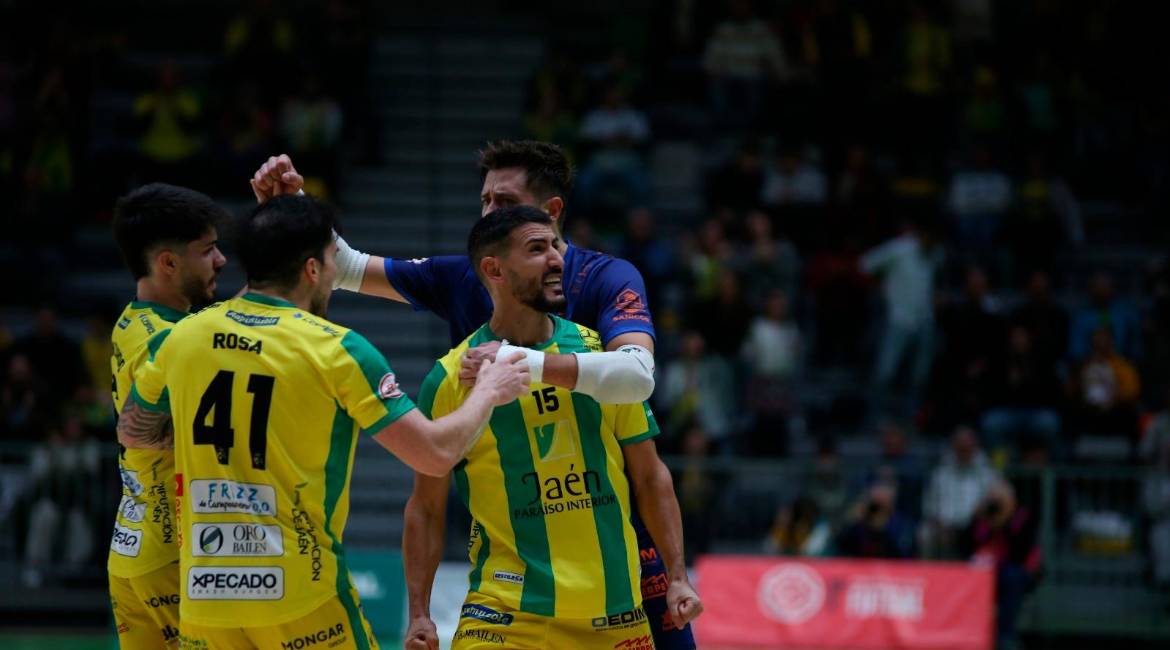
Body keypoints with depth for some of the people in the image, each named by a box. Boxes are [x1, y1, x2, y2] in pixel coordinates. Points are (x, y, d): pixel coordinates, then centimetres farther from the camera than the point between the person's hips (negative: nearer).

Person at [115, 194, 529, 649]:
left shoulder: (181, 337, 4)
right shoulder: (337, 349, -8)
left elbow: (132, 433, 20)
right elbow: (435, 454, -6)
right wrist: (487, 394, 12)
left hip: (202, 594, 4)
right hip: (301, 600, -4)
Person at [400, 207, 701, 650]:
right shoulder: (451, 379, -2)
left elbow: (649, 476, 10)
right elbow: (426, 508, 2)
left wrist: (677, 577, 3)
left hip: (616, 612, 3)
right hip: (507, 612, -3)